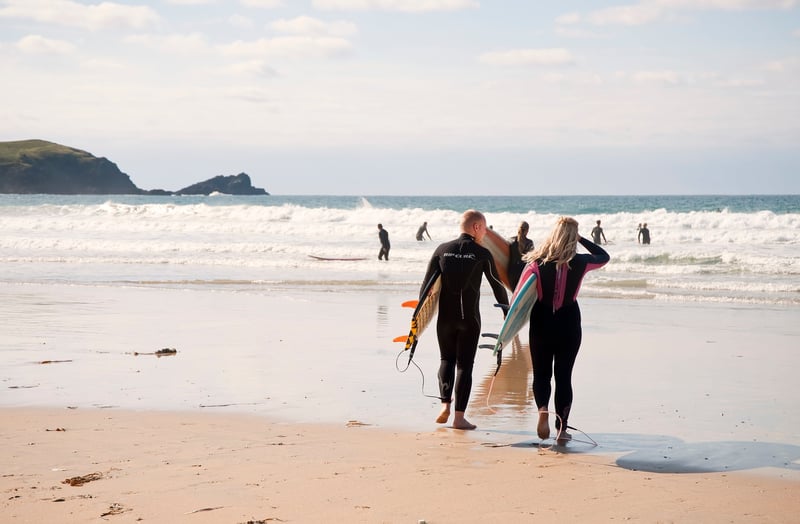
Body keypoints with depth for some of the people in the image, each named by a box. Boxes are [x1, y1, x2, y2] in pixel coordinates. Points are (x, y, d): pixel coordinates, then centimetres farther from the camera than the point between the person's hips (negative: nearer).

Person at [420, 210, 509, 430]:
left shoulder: (442, 250, 2)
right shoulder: (482, 254, -5)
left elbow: (427, 283, 1)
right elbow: (497, 285, 2)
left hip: (445, 316, 3)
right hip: (470, 317, -3)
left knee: (446, 359, 19)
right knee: (464, 364, 3)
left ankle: (445, 404, 4)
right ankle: (459, 416, 0)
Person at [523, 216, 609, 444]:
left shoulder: (538, 261, -9)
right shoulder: (580, 262, -7)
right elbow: (604, 256, 14)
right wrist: (581, 239, 13)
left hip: (542, 323, 0)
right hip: (569, 323, 0)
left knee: (541, 373, 12)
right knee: (564, 375, 9)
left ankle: (543, 409, -17)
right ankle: (562, 429, 10)